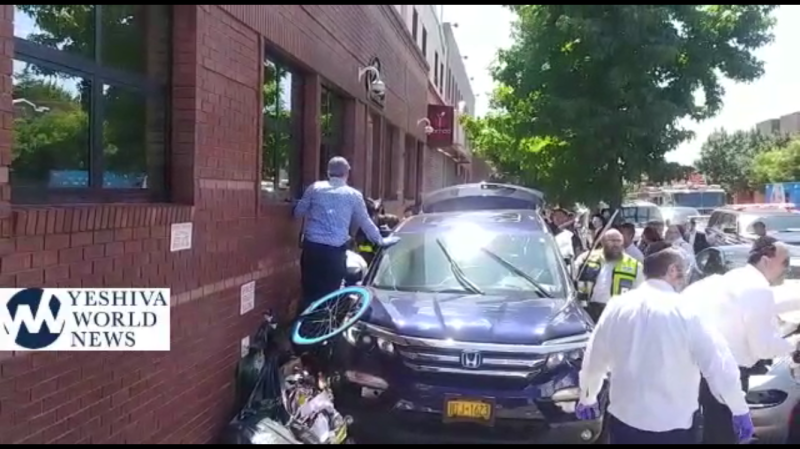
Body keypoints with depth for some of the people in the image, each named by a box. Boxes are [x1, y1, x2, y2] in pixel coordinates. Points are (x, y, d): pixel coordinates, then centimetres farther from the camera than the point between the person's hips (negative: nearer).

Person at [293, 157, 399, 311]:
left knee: (309, 292, 10)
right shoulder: (354, 195, 5)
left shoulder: (315, 188, 6)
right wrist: (381, 240, 27)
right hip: (335, 251, -1)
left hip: (312, 247, 2)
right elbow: (365, 222, 13)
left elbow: (298, 212, 11)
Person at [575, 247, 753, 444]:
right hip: (672, 426, -3)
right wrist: (740, 410, 4)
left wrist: (587, 397, 23)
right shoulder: (686, 312, -14)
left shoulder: (618, 306, -3)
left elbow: (594, 356, 7)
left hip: (624, 420, 3)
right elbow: (718, 362, -10)